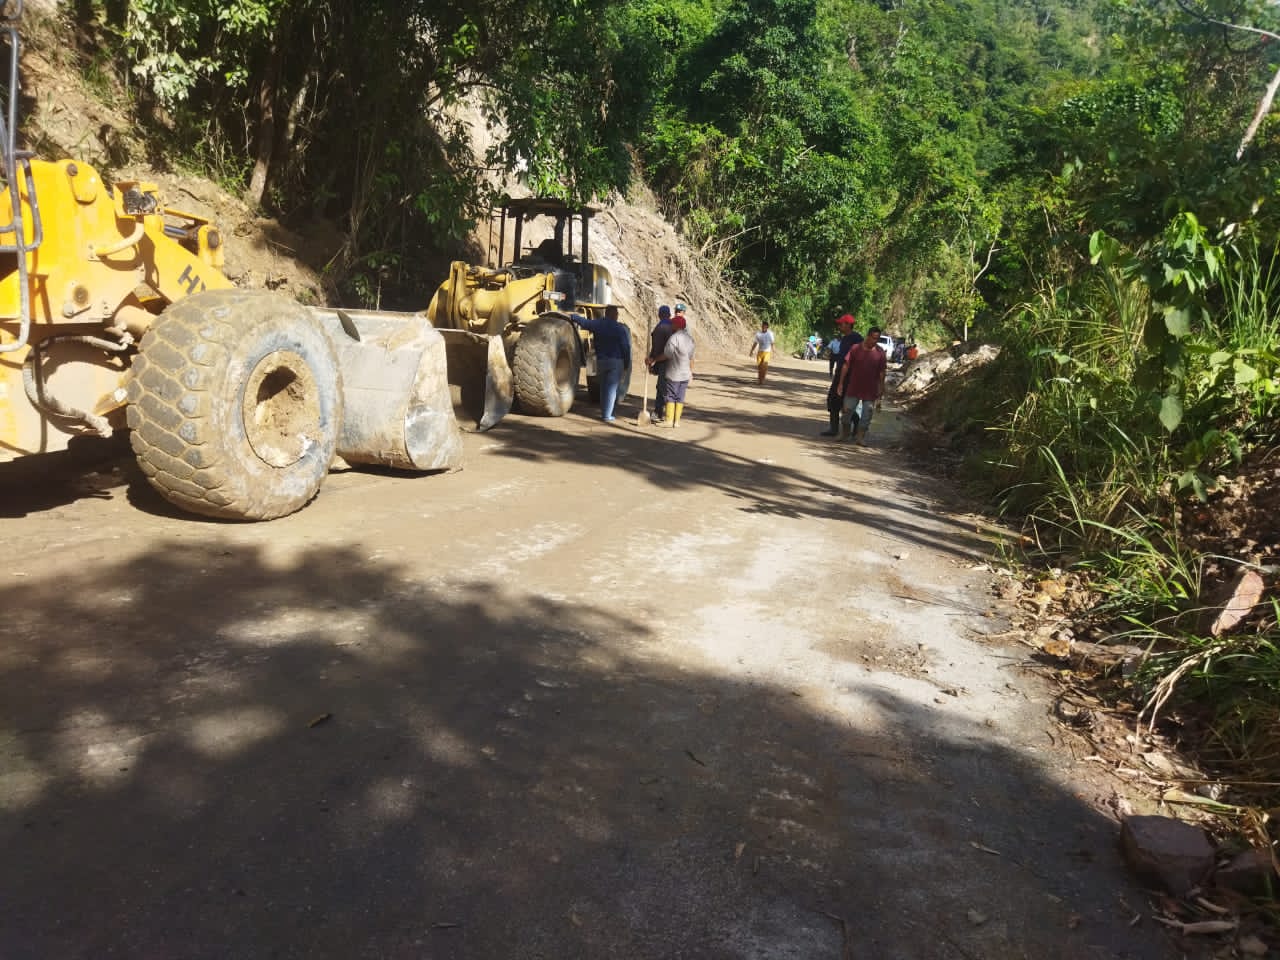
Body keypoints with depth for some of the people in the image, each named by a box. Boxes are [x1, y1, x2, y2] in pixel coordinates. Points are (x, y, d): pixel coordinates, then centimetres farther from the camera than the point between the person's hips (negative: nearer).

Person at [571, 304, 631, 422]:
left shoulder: (598, 324, 1)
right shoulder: (620, 329, -9)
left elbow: (583, 321, 12)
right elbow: (626, 347, -9)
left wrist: (571, 316, 29)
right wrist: (627, 363, 0)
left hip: (601, 360, 4)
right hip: (616, 361, -4)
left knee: (603, 387, 18)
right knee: (611, 388, -2)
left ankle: (604, 412, 21)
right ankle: (607, 416, -4)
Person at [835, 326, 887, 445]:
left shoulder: (880, 353, -3)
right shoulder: (856, 349, -5)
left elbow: (881, 374, 2)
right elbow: (846, 366, -1)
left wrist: (880, 393, 1)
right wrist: (841, 384, -3)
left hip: (870, 391, 0)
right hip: (853, 388, 0)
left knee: (866, 416, 2)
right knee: (848, 411, 6)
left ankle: (860, 437, 15)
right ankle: (844, 434, 25)